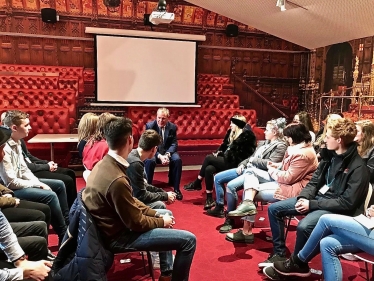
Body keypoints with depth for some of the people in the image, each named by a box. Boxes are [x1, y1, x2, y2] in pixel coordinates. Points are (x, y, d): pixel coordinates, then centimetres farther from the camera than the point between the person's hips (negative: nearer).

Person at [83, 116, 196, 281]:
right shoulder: (117, 180, -33)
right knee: (188, 240, -11)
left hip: (116, 222, 10)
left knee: (165, 213, 25)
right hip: (119, 236, -10)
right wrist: (161, 221, -5)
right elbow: (136, 223, -22)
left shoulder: (104, 164, -3)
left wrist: (156, 214, 4)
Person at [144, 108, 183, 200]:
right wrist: (159, 156, -27)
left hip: (167, 151, 2)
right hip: (153, 151, -2)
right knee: (149, 161, -35)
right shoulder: (149, 126, -11)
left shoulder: (173, 127, -4)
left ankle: (176, 188, -14)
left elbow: (174, 144, -3)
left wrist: (167, 154, -24)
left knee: (177, 160, -27)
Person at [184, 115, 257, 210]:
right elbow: (224, 145, 17)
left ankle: (197, 183, -1)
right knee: (209, 169, -21)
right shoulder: (232, 132, 13)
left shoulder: (246, 135, -12)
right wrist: (218, 152, -2)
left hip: (236, 164, -7)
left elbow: (234, 153, -16)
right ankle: (209, 199, -15)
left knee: (208, 158, -17)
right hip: (228, 160, 7)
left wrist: (221, 154, -8)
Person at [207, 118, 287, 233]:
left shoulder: (281, 146, -7)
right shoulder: (266, 142, 20)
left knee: (231, 185, -31)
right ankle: (219, 208, 17)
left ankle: (230, 220, -15)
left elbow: (270, 164, -20)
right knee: (217, 178, 5)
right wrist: (242, 164, 4)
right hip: (247, 169, 10)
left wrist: (254, 160, -9)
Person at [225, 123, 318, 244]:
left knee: (251, 191, -11)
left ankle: (247, 232, -7)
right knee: (251, 171, 0)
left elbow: (289, 178, -24)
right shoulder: (297, 147, 9)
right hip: (282, 180, 11)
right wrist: (277, 166, 3)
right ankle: (247, 202, -24)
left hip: (292, 188, -11)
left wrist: (272, 171, -7)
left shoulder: (304, 154, -23)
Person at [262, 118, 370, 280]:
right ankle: (279, 254, 9)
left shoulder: (358, 168, -18)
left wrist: (312, 204, -22)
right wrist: (303, 197, -11)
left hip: (337, 209, -8)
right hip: (318, 198, 8)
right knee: (274, 209, 1)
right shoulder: (329, 156, 4)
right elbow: (314, 181, 9)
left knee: (304, 226, -34)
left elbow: (347, 203, -22)